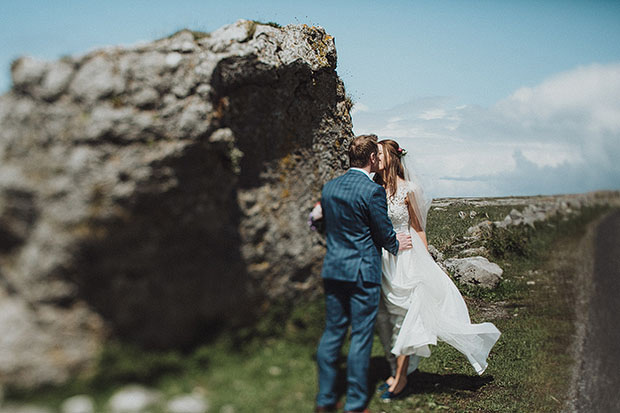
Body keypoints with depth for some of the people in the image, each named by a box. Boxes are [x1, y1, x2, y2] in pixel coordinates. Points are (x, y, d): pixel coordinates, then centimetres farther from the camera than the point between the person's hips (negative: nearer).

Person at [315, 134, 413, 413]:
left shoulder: (329, 187, 6)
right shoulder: (373, 191, -14)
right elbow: (385, 233, -8)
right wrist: (396, 245, 13)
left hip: (332, 270, 6)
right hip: (363, 272, -6)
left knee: (332, 332, 13)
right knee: (361, 337, 3)